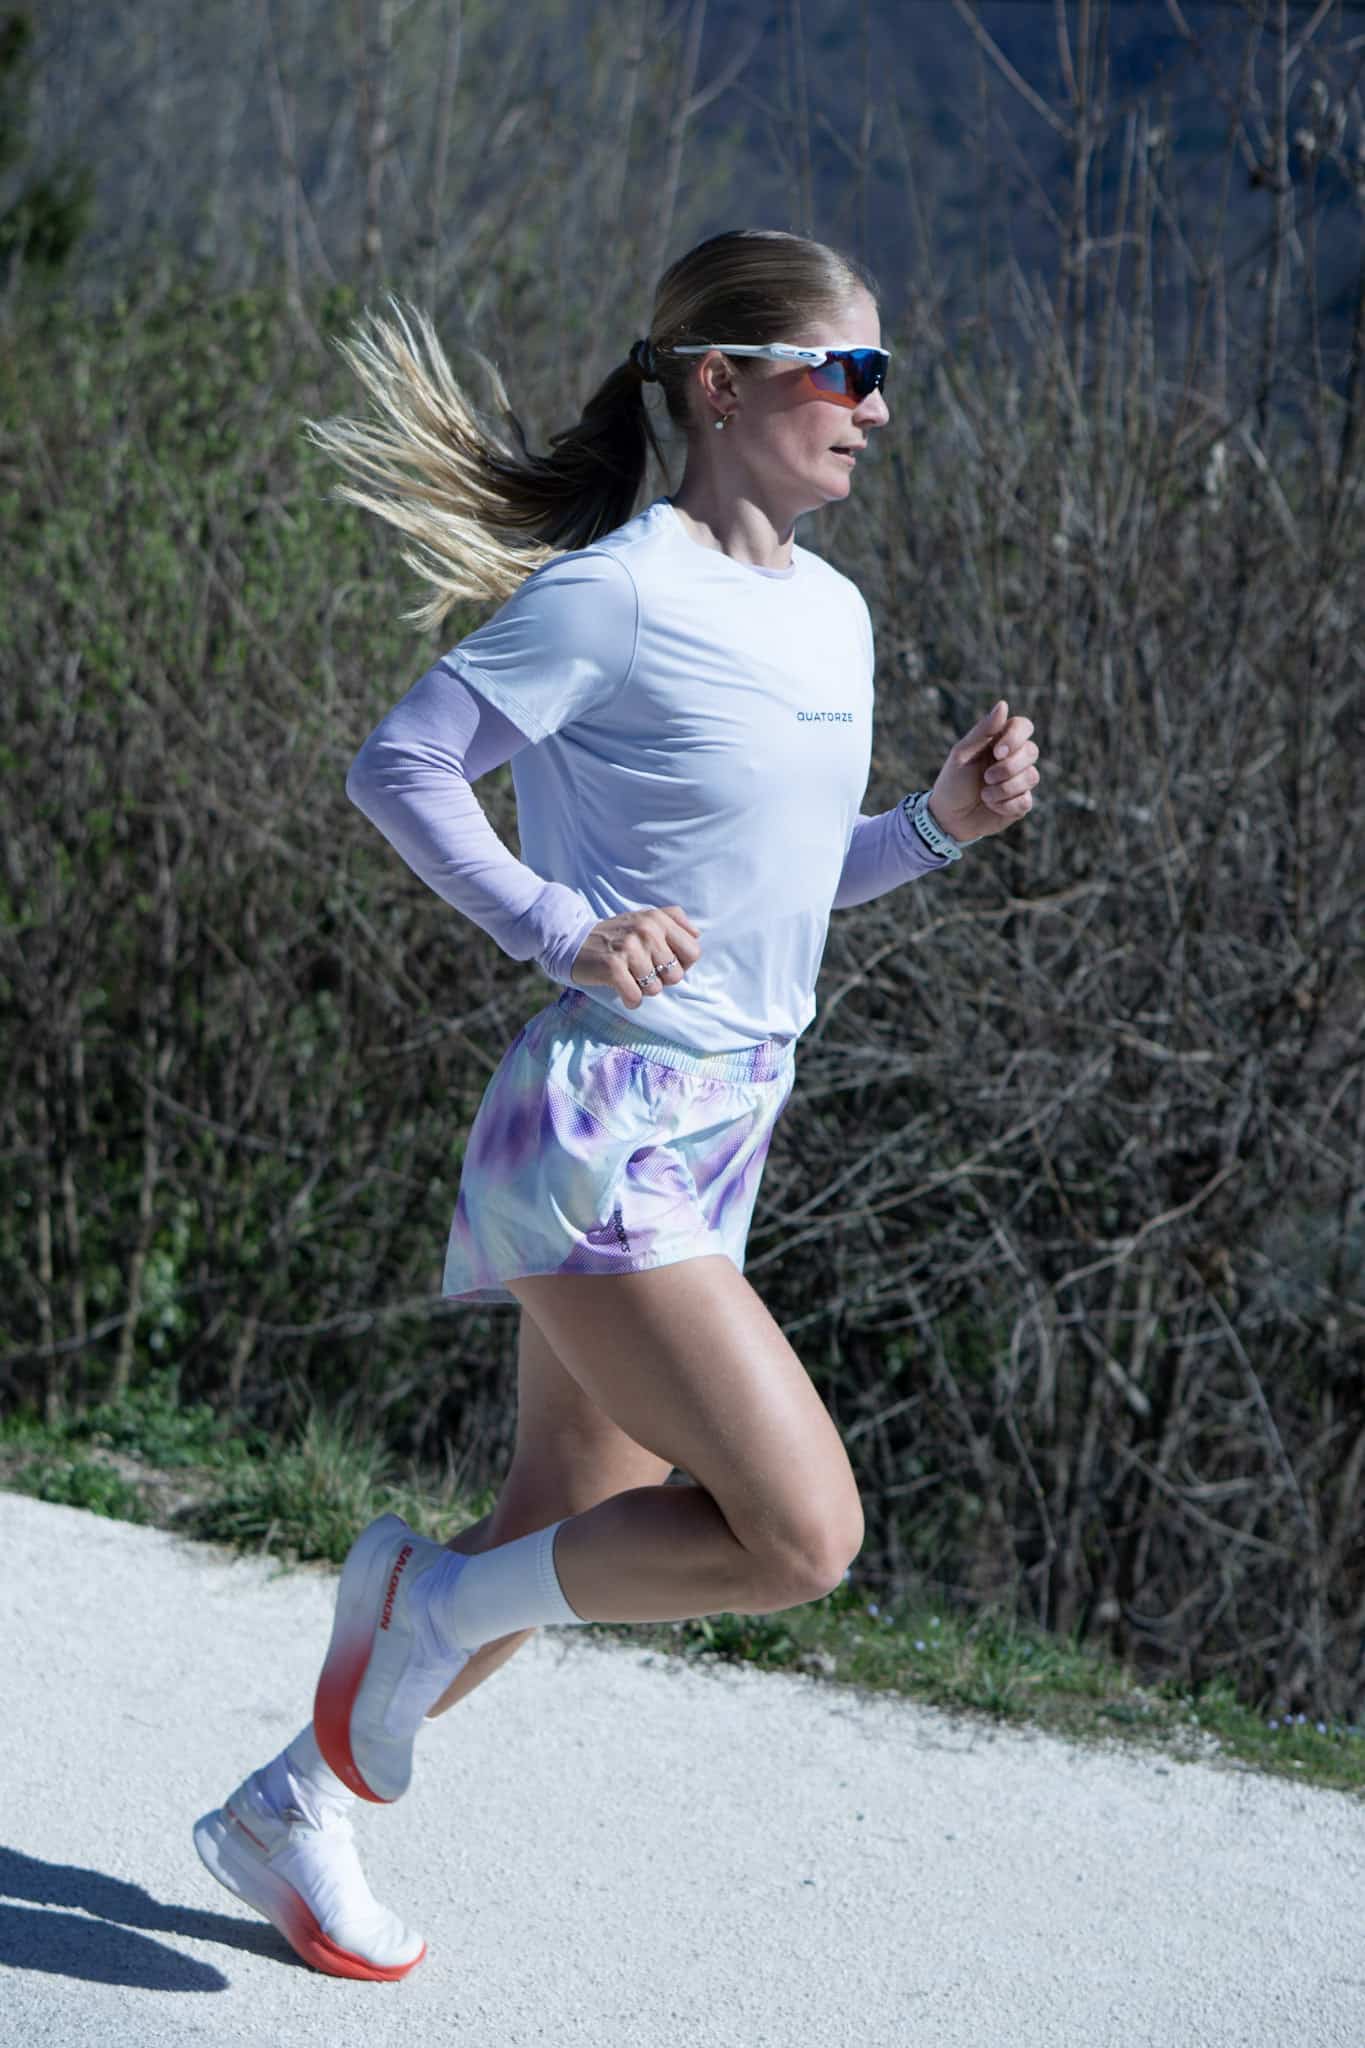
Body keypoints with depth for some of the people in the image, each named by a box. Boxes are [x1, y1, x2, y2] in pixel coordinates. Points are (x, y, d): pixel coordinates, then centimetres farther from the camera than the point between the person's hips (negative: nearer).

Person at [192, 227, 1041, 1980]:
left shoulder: (835, 611, 13)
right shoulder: (622, 590, -13)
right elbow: (398, 765, -11)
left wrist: (942, 822, 7)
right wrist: (555, 921, -20)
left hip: (720, 1135, 9)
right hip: (604, 1130, -9)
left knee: (557, 1544, 14)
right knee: (802, 1536, -15)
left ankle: (294, 1812, 31)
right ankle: (429, 1599, 4)